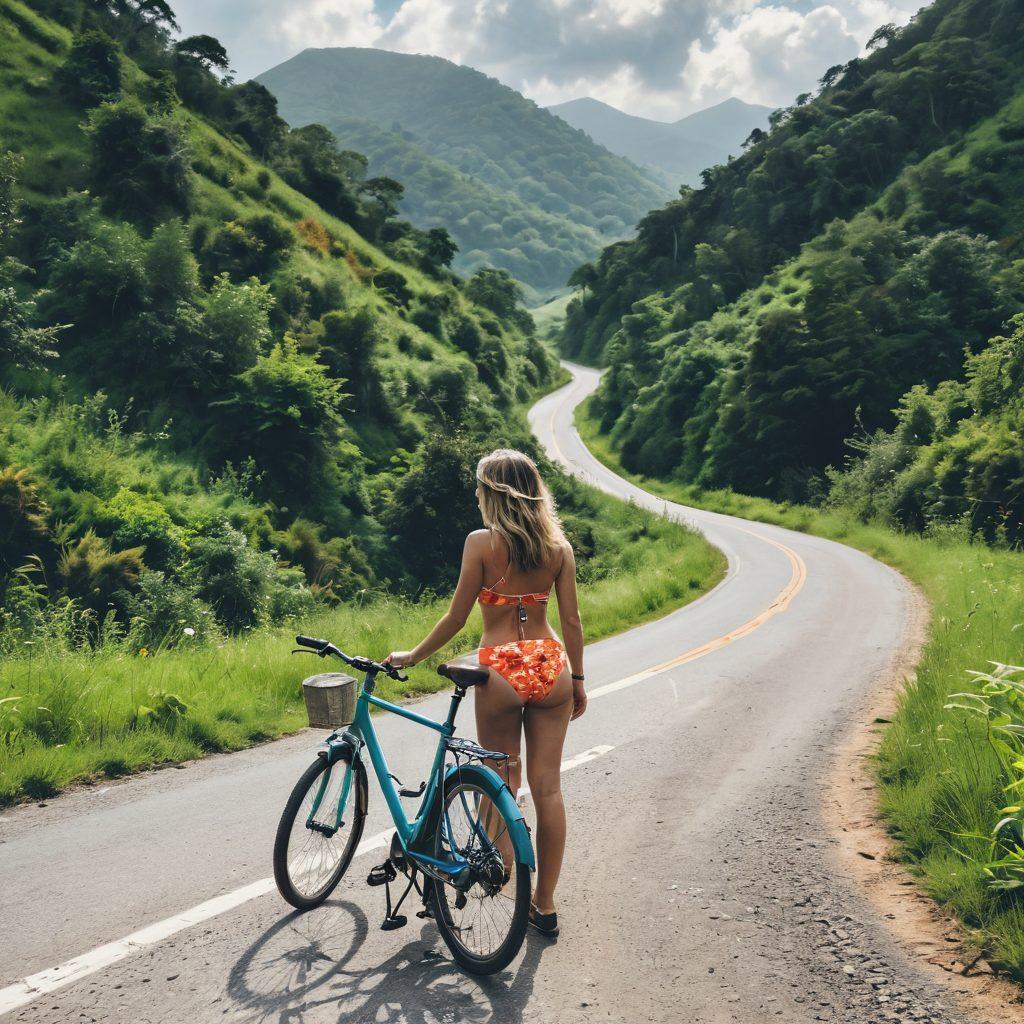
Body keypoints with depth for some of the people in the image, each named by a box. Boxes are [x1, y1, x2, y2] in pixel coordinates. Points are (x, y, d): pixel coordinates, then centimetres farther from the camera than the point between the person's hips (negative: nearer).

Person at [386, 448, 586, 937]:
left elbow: (456, 617, -6)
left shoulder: (481, 542, -8)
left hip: (500, 672, -3)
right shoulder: (558, 544, 3)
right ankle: (545, 905, 15)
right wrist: (577, 679, 15)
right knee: (548, 787, 8)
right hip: (550, 666, 3)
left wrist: (411, 656, 7)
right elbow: (571, 619, 4)